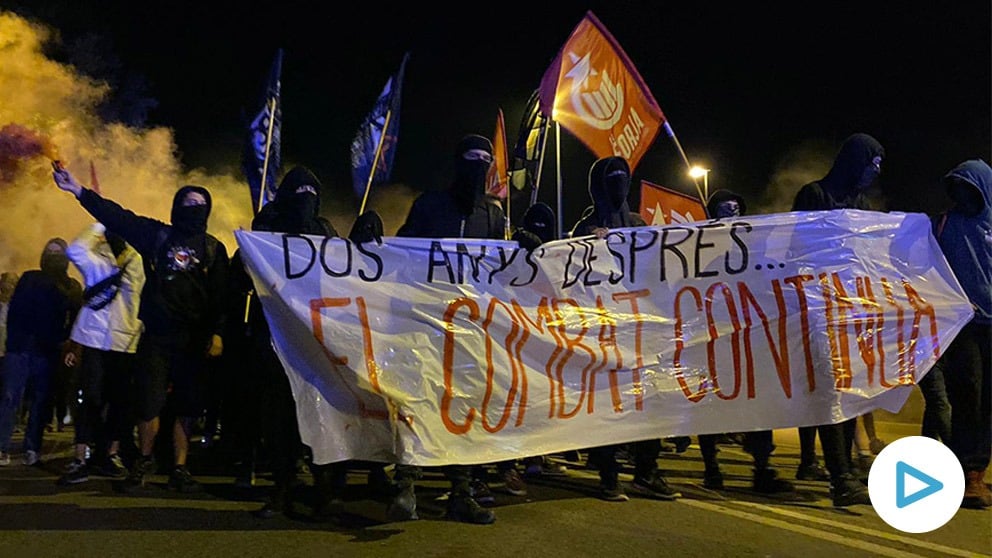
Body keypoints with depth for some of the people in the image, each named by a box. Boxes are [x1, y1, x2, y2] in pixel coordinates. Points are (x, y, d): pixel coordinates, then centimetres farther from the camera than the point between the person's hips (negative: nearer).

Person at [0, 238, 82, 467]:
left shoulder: (72, 287, 11)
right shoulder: (29, 278, 13)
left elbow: (75, 321, 3)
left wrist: (61, 342, -12)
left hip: (48, 353, 0)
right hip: (19, 348, 0)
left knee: (42, 401, 1)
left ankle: (32, 449, 7)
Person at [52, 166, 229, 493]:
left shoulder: (214, 248, 7)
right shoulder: (157, 235, 8)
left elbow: (221, 295, 2)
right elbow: (116, 216, 2)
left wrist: (217, 333, -6)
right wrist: (78, 190, -6)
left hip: (194, 339, 0)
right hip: (156, 334, 0)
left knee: (187, 407, 2)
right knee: (148, 403, 0)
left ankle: (179, 469, 13)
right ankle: (145, 461, 21)